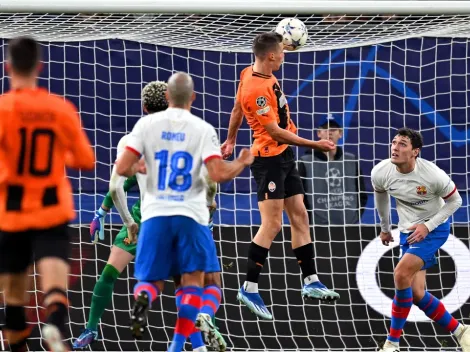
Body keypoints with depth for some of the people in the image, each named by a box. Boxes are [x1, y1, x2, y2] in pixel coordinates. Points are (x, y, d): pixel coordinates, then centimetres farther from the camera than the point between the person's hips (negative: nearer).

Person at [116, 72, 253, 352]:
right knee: (193, 281, 8)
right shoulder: (203, 129, -3)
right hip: (191, 215, -2)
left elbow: (122, 169, -4)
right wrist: (242, 164, 8)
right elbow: (219, 174, -12)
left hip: (155, 213, 2)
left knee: (152, 281, 11)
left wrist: (138, 168, 19)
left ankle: (142, 298, -25)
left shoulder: (147, 124, 1)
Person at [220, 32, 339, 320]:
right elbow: (275, 132, -23)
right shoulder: (257, 90, -25)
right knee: (272, 225, -10)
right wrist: (314, 145, -20)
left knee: (300, 217, 11)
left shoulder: (253, 73, 4)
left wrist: (231, 140, 31)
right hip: (269, 158, -10)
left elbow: (237, 109, 19)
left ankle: (311, 282, 15)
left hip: (284, 157, 10)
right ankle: (249, 288, -4)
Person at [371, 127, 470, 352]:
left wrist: (427, 226, -18)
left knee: (402, 273, -26)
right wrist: (384, 227, 21)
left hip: (435, 228, -5)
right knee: (416, 294, -3)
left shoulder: (432, 175, -26)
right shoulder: (381, 172, -13)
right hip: (408, 231, 5)